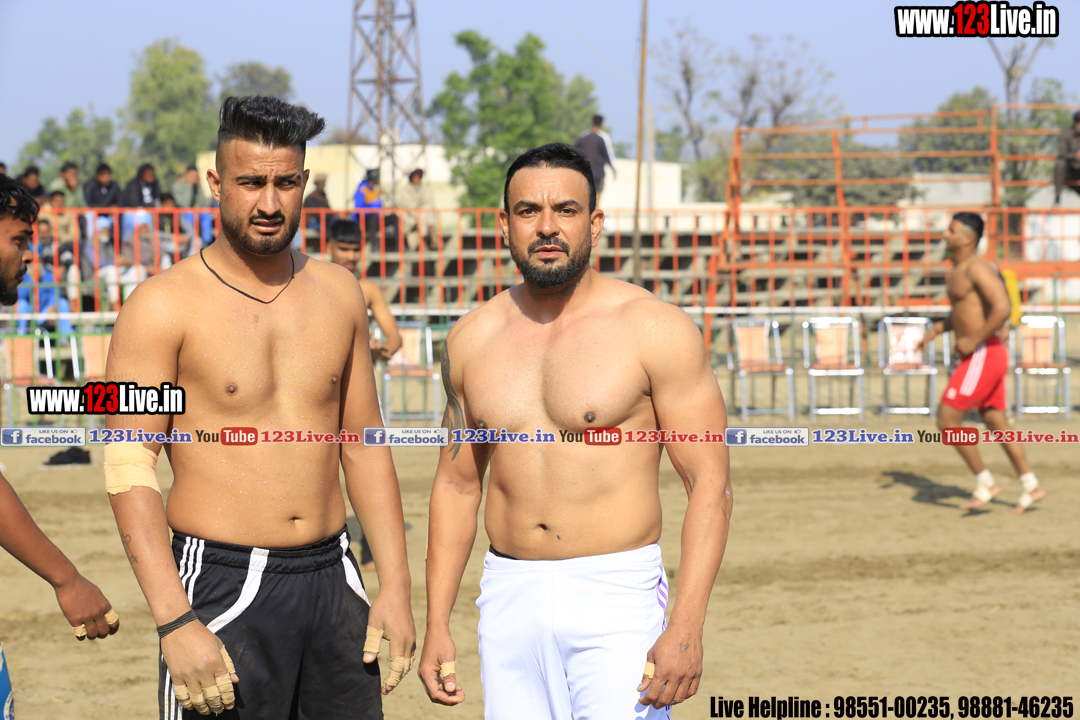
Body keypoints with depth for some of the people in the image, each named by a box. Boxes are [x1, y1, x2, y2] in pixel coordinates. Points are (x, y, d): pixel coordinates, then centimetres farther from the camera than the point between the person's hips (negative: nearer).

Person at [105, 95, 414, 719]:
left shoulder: (338, 293, 8)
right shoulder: (164, 307, -7)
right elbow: (129, 471, -11)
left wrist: (396, 586, 8)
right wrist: (174, 622, -19)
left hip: (333, 579, 5)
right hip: (222, 586, -4)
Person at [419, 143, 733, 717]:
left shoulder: (655, 330, -5)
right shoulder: (472, 341, 8)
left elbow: (710, 485, -7)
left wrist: (687, 627, -16)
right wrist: (436, 624, 11)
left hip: (617, 602, -4)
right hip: (509, 602, 4)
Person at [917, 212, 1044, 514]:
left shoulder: (976, 268, -16)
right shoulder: (959, 269, 15)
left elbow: (1003, 308, -27)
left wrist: (974, 341, -22)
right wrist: (937, 329, 16)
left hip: (983, 355, -10)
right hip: (981, 356, 10)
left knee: (947, 419, -9)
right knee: (996, 422, 14)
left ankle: (985, 483, -2)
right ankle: (1030, 486, 18)